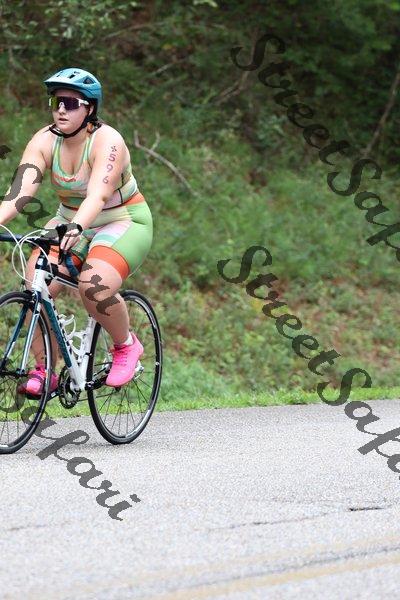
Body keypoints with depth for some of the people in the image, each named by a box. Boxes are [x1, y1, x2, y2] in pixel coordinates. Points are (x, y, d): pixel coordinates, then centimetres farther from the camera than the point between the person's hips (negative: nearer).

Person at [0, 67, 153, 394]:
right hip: (70, 222, 5)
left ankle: (127, 345, -3)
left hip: (123, 223, -5)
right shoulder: (45, 141, -10)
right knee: (34, 288, -18)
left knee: (94, 286, -32)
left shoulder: (107, 141, -24)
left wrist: (76, 228, -57)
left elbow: (97, 194, -38)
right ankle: (45, 372, -3)